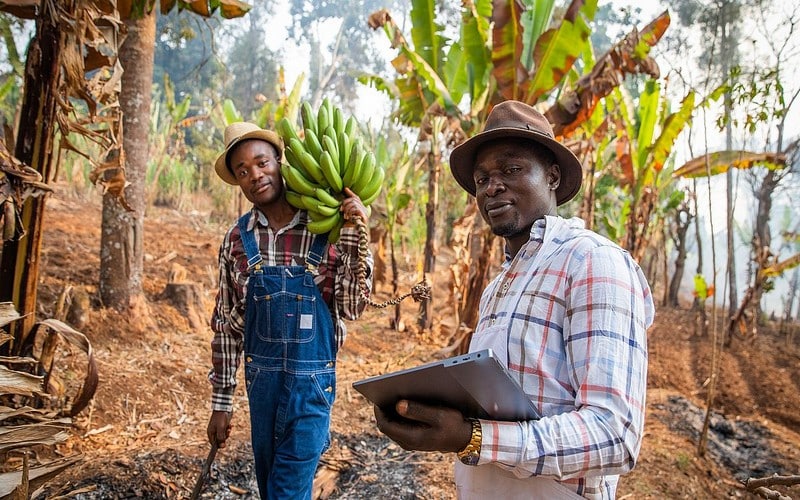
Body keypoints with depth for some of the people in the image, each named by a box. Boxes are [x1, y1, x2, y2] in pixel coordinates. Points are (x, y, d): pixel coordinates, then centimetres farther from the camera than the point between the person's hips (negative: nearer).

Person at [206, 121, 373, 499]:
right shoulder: (237, 239, -2)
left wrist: (354, 237, -21)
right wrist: (221, 401, 5)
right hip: (260, 379, 3)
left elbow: (352, 308, -12)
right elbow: (226, 325, 4)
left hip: (312, 381, -3)